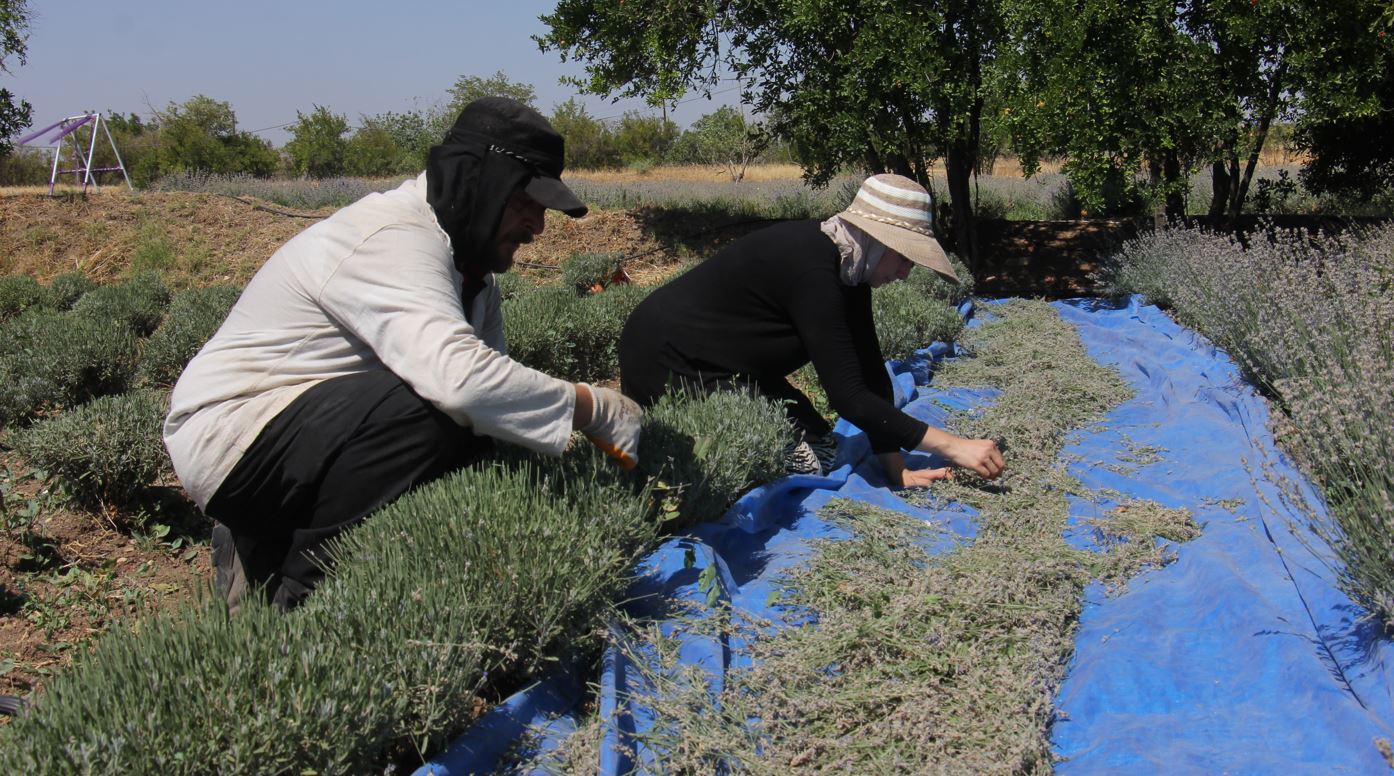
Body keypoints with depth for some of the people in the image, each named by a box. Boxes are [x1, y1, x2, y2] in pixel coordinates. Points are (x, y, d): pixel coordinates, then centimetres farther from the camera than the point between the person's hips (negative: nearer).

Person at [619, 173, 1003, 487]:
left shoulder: (847, 267, -1)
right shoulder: (811, 268, -29)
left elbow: (869, 374, 1)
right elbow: (848, 395, -29)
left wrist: (895, 469, -2)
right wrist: (952, 445, -26)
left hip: (725, 363, 10)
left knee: (822, 449, 8)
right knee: (801, 468, -13)